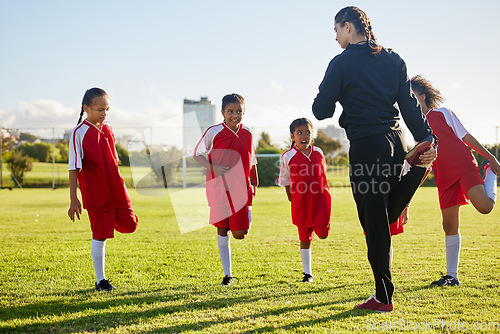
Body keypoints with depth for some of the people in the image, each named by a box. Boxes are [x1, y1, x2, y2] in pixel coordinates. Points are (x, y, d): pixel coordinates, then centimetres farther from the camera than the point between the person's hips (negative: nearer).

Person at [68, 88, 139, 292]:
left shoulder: (107, 129, 8)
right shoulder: (79, 133, -10)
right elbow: (74, 167, -11)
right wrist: (73, 199, -13)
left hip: (116, 190, 6)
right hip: (95, 194, -6)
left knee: (129, 225, 1)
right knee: (100, 236, 0)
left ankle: (111, 220, 32)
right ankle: (100, 280, 11)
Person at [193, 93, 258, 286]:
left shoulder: (247, 133, 5)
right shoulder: (213, 132, -5)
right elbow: (197, 154, 2)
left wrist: (254, 184, 18)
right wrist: (214, 167, -13)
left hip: (241, 189, 2)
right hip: (219, 188, -1)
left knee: (240, 234, -5)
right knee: (222, 231, 1)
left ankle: (247, 217, 32)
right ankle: (227, 275, 11)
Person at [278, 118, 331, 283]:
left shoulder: (318, 152, 2)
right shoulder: (288, 156, -6)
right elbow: (285, 181, 5)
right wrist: (291, 198, 7)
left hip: (320, 200, 2)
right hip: (301, 203, -2)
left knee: (323, 234, -6)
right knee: (305, 238, 5)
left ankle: (319, 225, 31)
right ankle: (307, 273, 16)